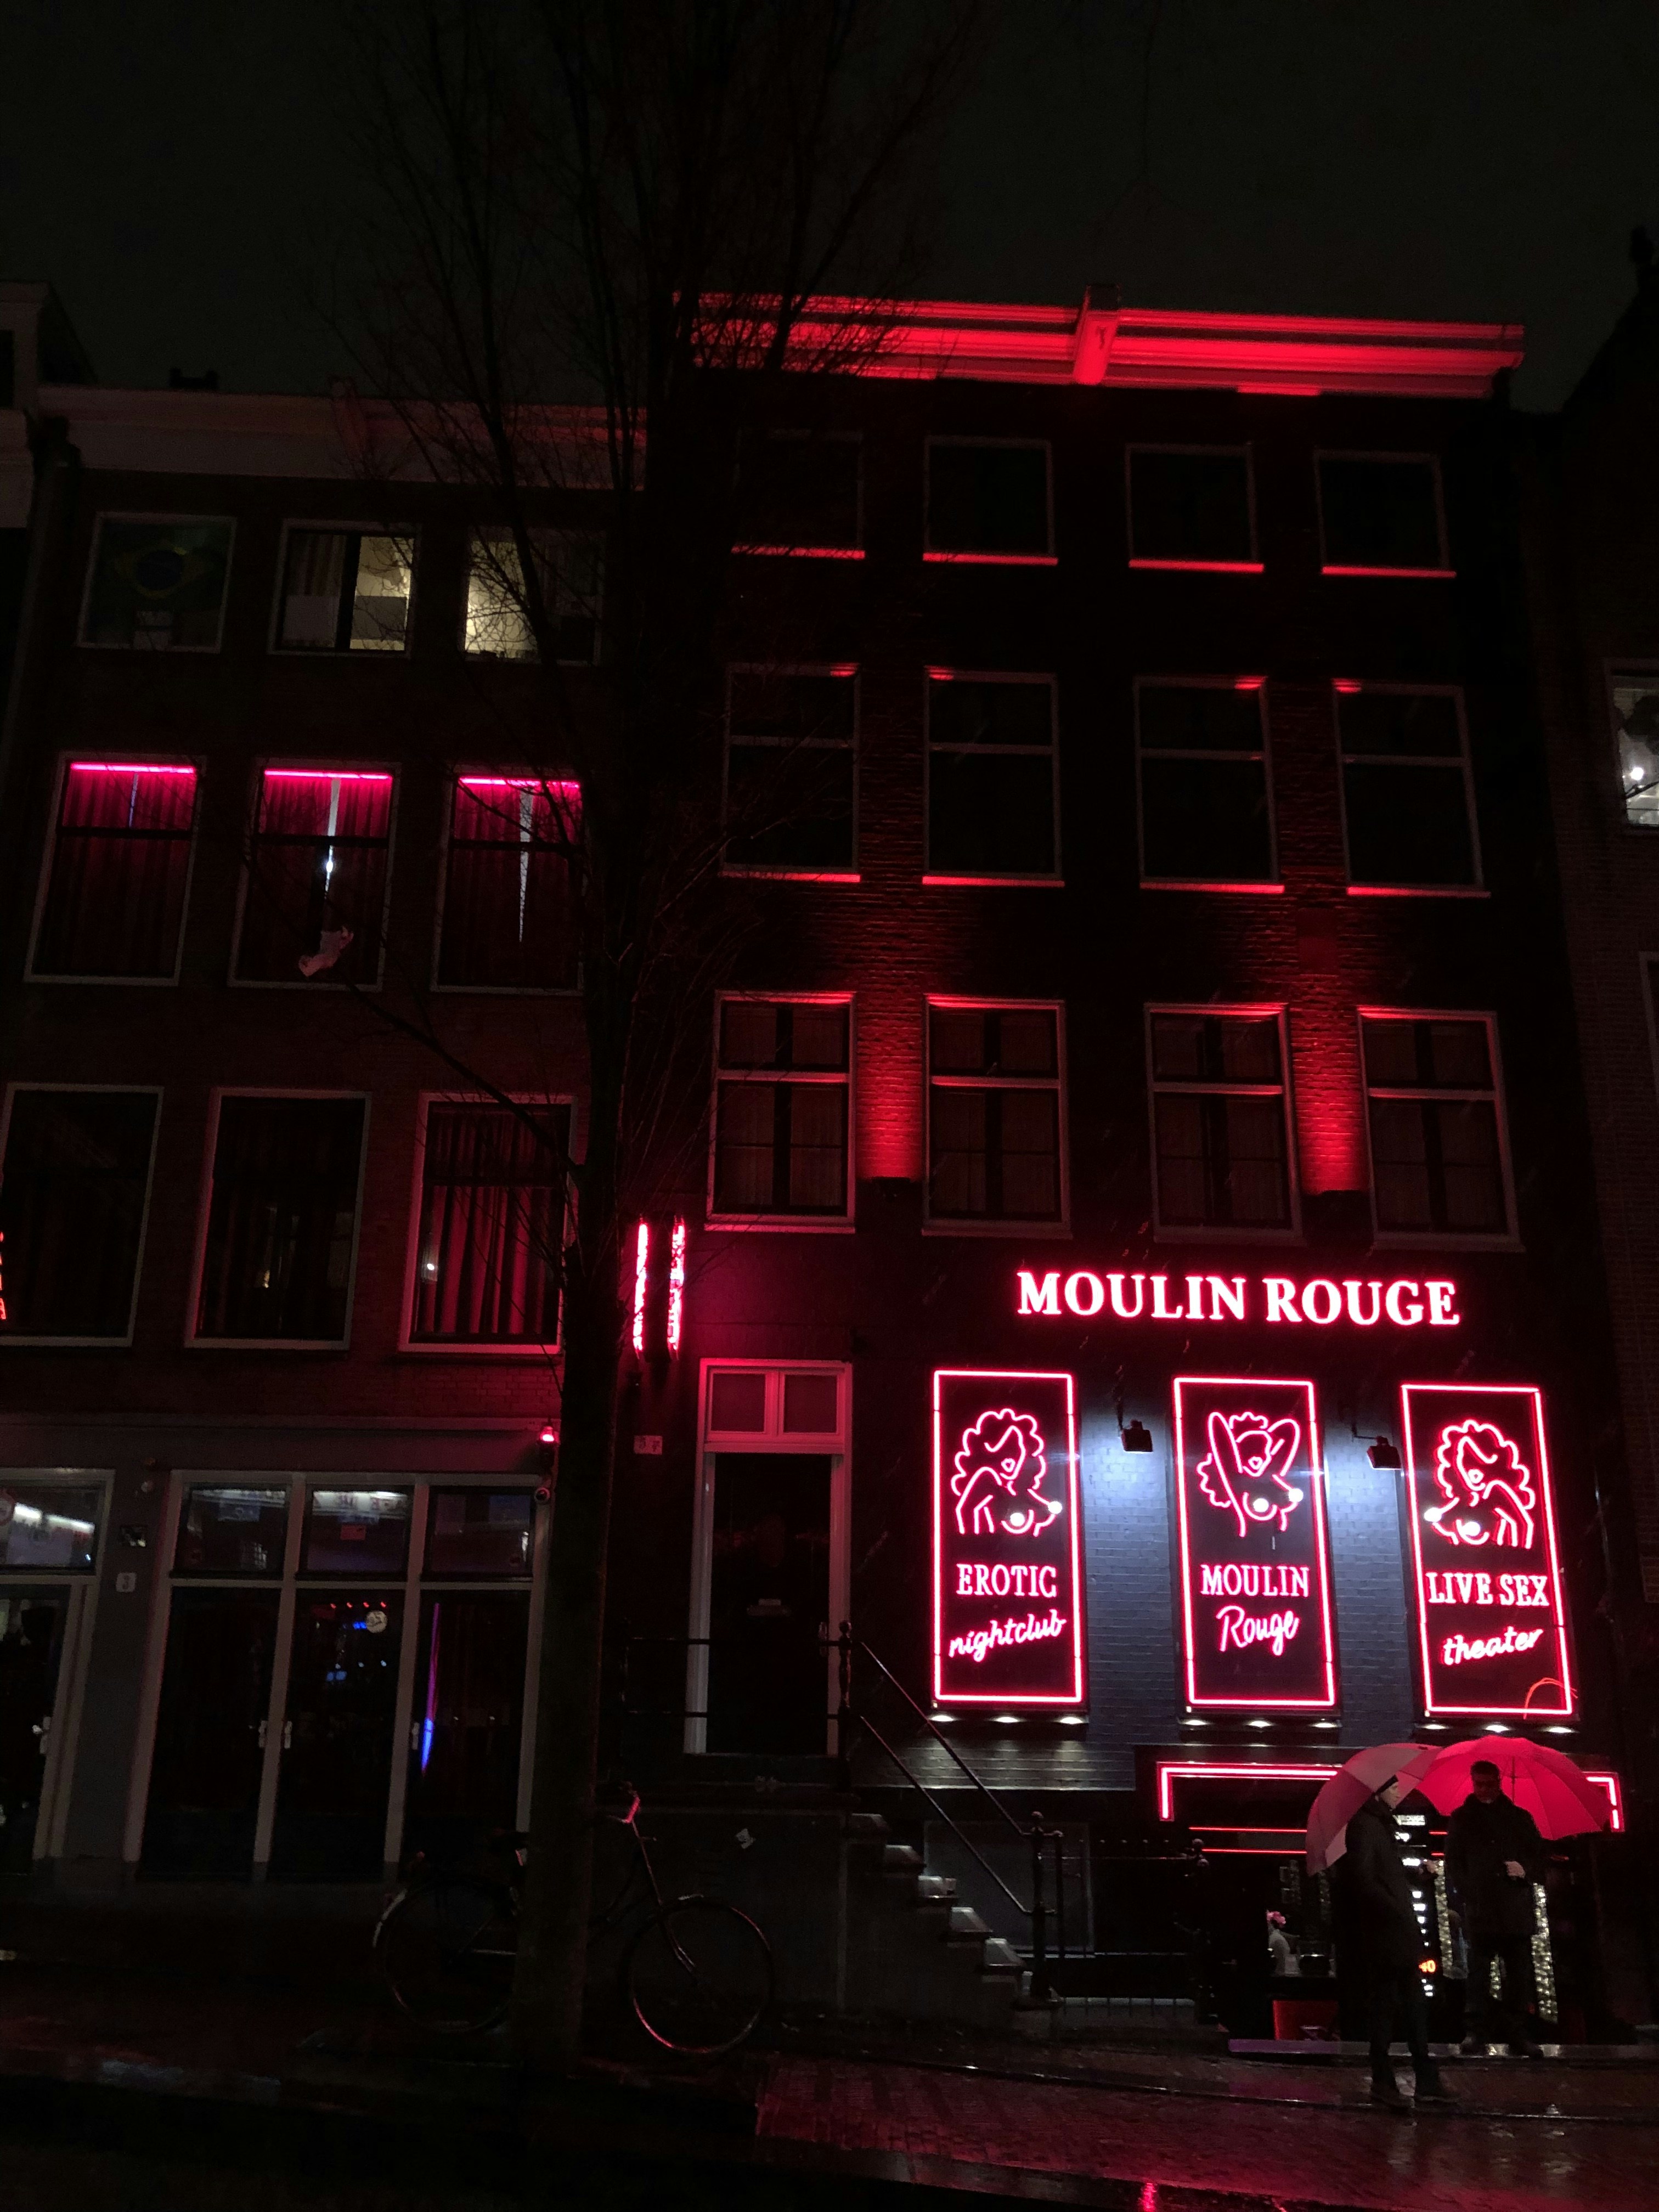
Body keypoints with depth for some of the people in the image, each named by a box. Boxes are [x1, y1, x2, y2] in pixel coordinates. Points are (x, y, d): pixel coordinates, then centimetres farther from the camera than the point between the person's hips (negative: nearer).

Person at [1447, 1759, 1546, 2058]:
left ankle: (1519, 2034, 5)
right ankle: (1476, 2031, -1)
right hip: (1480, 1909, -1)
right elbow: (1453, 1863, 8)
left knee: (1519, 1975, 0)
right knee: (1478, 1975, -3)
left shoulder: (1520, 1818, 14)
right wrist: (1462, 1893, -6)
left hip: (1517, 1910, 1)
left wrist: (1526, 1871, -6)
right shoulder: (1462, 1819, 12)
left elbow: (1540, 1858, 15)